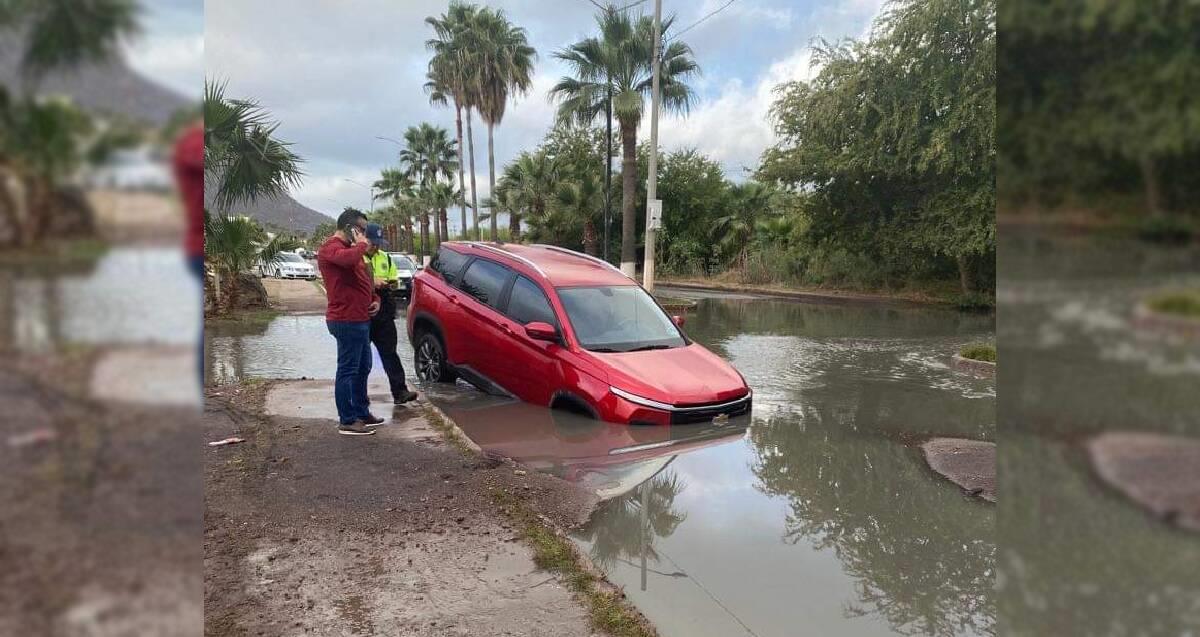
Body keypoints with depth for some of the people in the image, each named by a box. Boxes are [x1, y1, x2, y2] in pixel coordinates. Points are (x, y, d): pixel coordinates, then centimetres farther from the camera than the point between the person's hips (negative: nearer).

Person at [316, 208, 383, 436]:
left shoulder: (348, 247, 23)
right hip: (347, 320, -11)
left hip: (360, 319, 11)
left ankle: (362, 412, 27)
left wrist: (375, 299, 11)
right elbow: (349, 259, -35)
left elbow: (363, 279, 29)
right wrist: (361, 244, -14)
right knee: (347, 370, -6)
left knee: (363, 368, 17)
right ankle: (347, 422, -1)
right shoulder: (331, 247, -10)